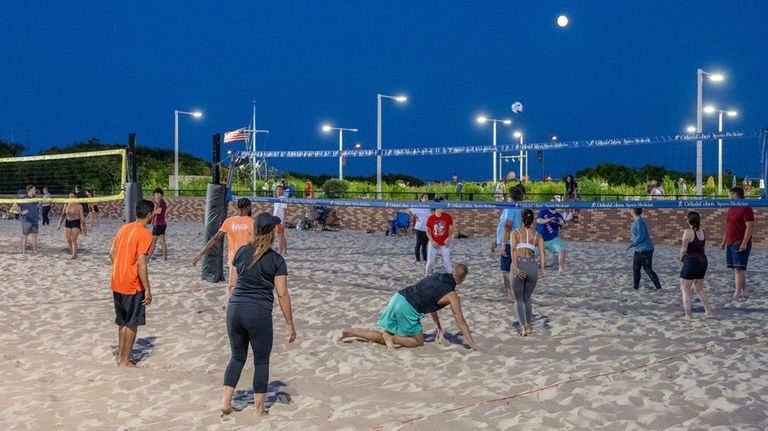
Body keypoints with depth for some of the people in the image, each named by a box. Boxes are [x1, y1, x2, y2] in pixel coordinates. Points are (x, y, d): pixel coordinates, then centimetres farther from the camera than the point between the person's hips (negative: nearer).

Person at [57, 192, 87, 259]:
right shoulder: (66, 205, 6)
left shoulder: (79, 206, -5)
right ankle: (73, 253, 18)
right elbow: (63, 215, 14)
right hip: (67, 223, 4)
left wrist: (83, 228, -5)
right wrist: (60, 224, 10)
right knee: (68, 239, 0)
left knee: (73, 239, -10)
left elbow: (82, 217, -4)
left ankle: (74, 254, -1)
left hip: (76, 223, -4)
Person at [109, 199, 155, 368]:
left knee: (123, 322, 18)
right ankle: (125, 361, 10)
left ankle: (120, 356, 26)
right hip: (133, 286, -8)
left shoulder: (124, 228, 7)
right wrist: (147, 289, -17)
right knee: (132, 324, 4)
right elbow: (141, 264, -22)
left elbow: (112, 254, 12)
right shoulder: (145, 235, -17)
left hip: (117, 283, 8)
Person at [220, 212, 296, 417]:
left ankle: (226, 401, 13)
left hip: (235, 309, 4)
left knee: (237, 356, 20)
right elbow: (282, 294, -9)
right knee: (261, 361, 10)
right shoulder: (276, 260, -7)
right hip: (259, 313, -4)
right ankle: (258, 409, 16)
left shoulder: (241, 252, 5)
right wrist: (290, 325, -4)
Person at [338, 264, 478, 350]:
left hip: (398, 297, 7)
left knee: (384, 337, 17)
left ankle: (349, 332, 7)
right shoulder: (452, 295, -2)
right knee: (418, 342, 12)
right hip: (407, 308, -7)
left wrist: (438, 327, 31)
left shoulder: (436, 277, 20)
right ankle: (391, 338, -8)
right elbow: (460, 321, 0)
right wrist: (472, 343, 9)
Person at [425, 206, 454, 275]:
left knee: (447, 261, 1)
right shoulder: (430, 218, -10)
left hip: (445, 243, 0)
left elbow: (451, 228, 0)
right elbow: (428, 231, 0)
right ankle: (427, 275, 24)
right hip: (434, 243, 0)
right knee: (430, 261, 4)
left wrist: (449, 238, -15)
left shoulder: (447, 216, -9)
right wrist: (432, 241, -12)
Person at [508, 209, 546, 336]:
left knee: (518, 300, 11)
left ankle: (523, 327, -2)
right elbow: (542, 252, -2)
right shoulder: (537, 235, 15)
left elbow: (513, 249, -9)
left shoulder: (514, 232, 9)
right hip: (533, 267, 3)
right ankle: (529, 326, 24)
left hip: (519, 266, -2)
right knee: (527, 298, 24)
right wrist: (542, 269, -12)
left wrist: (515, 267, -20)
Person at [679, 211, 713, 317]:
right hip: (703, 261, 8)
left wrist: (681, 258, 1)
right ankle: (708, 311, 27)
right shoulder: (702, 232, 9)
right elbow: (703, 246, 5)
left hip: (691, 262, -8)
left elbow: (683, 250, -17)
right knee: (699, 289, 23)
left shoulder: (688, 232, -14)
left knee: (685, 290, 2)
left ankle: (687, 315, -2)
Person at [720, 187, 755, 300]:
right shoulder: (731, 209, 17)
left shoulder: (746, 209, -11)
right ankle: (744, 292, 16)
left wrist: (744, 243, -24)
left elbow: (750, 227, -18)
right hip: (730, 244, 9)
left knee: (739, 268, -12)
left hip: (740, 245, -9)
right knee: (736, 269, 9)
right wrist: (724, 241, 19)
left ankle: (737, 293, -13)